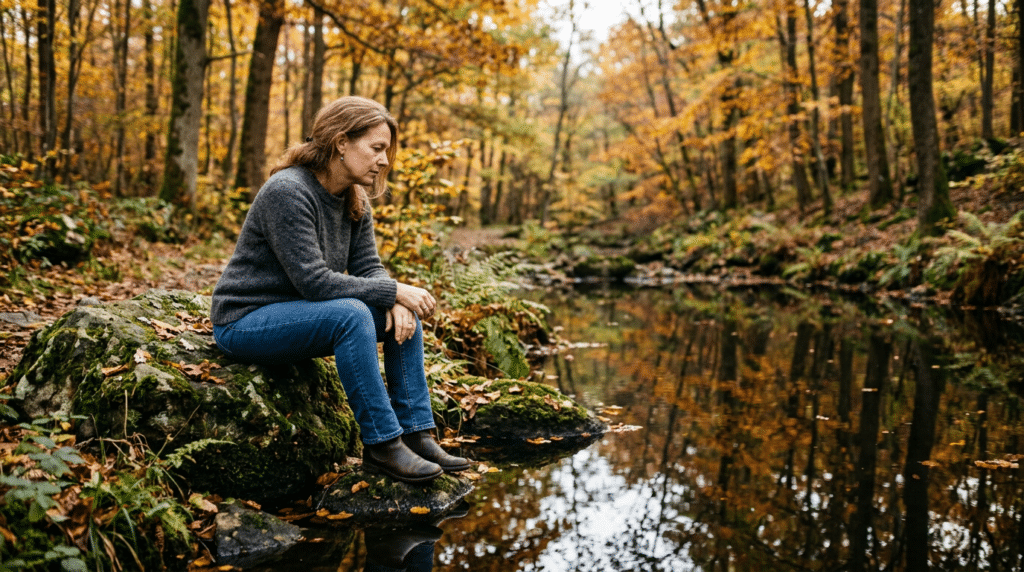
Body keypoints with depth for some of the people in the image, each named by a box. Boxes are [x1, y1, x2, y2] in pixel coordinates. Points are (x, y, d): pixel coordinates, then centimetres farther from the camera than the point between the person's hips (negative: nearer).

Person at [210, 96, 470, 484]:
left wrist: (398, 303, -19)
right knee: (351, 314, -32)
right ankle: (381, 444, -23)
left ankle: (416, 434, -4)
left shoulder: (355, 200, 3)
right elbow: (314, 281, -28)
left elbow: (369, 268, 2)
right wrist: (394, 292, -24)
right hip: (245, 321, -9)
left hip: (298, 314, 9)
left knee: (405, 313, -3)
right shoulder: (288, 192, -23)